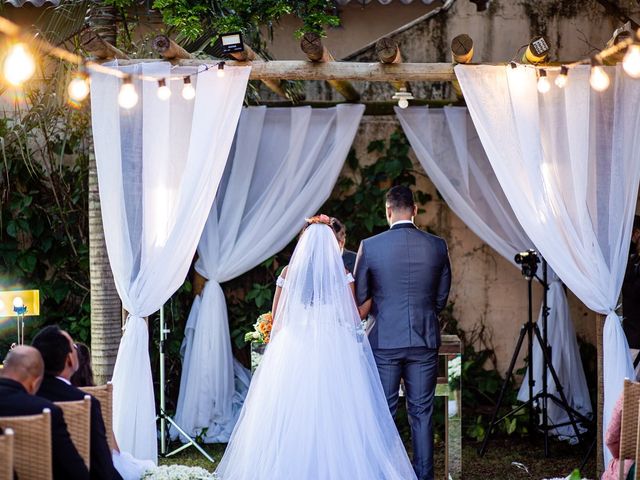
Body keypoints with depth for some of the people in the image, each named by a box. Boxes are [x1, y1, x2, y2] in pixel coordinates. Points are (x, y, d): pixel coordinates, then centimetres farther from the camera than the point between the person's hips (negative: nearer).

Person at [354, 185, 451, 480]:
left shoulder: (370, 247, -8)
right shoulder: (437, 246, -1)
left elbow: (359, 296, 2)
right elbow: (442, 298, 9)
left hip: (384, 340, -2)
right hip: (425, 341, 2)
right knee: (422, 413, 8)